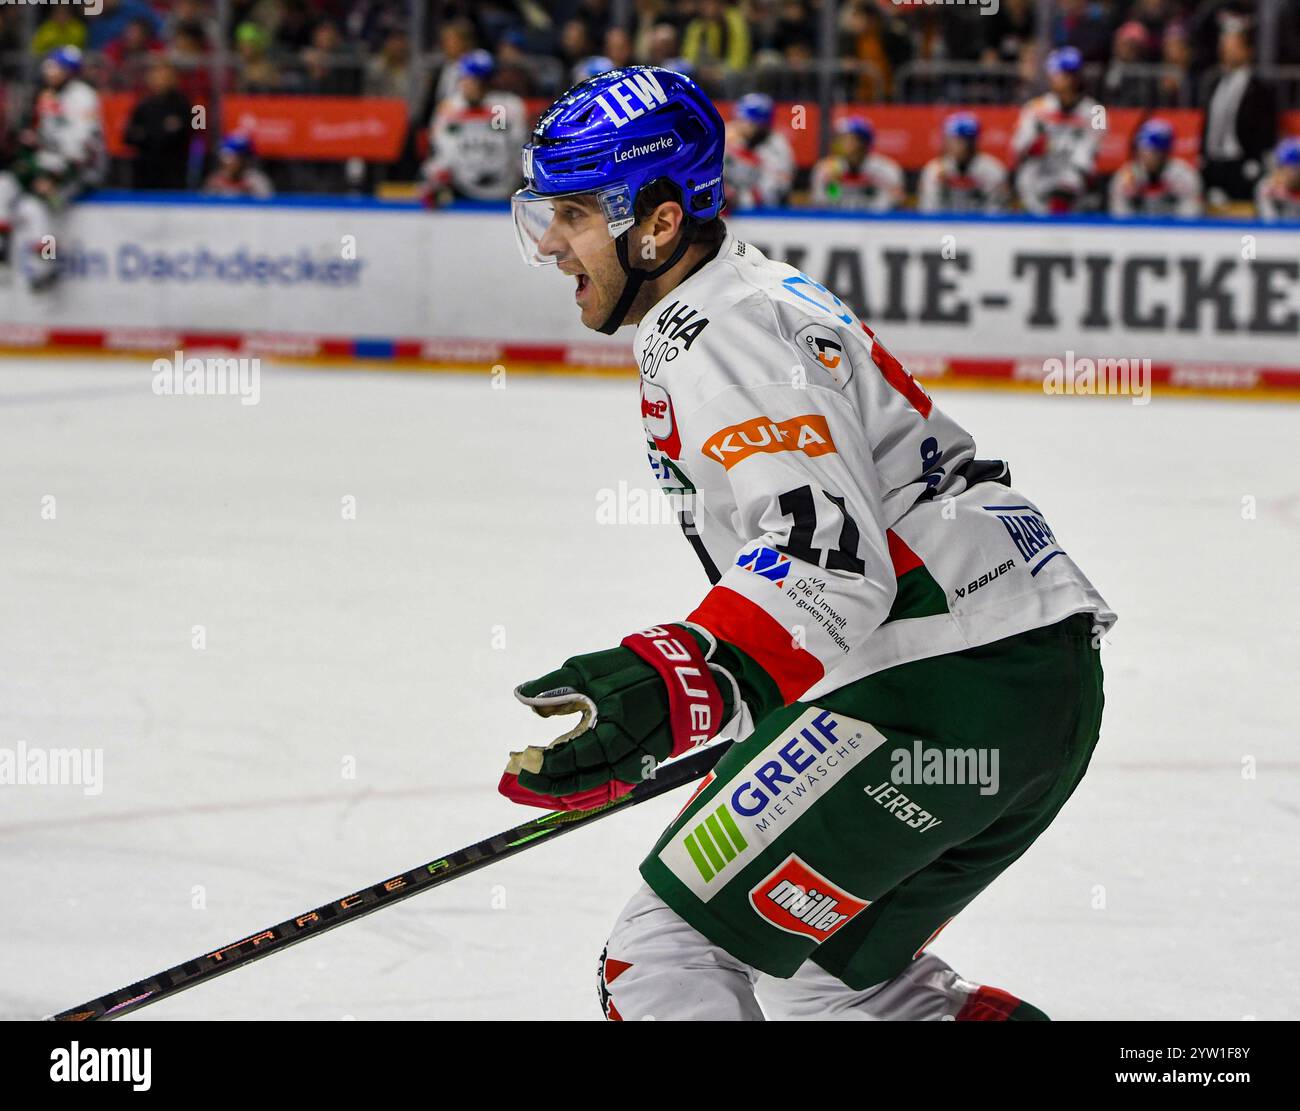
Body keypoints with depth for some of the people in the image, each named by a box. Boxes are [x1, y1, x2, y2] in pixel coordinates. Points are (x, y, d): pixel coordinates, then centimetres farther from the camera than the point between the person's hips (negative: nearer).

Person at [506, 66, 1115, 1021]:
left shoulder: (718, 334, -12)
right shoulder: (761, 295, 21)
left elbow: (827, 557, -26)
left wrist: (666, 688, -39)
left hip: (946, 694, -11)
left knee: (666, 954, -11)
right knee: (827, 963, 27)